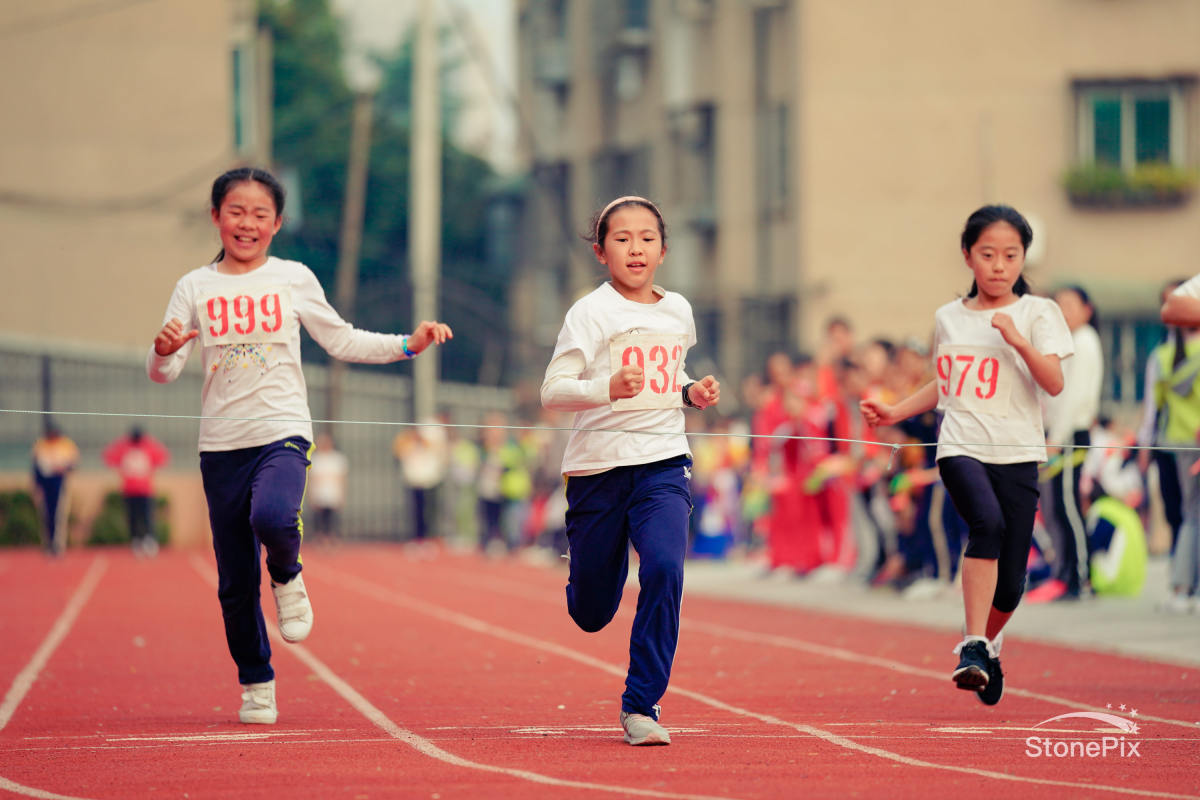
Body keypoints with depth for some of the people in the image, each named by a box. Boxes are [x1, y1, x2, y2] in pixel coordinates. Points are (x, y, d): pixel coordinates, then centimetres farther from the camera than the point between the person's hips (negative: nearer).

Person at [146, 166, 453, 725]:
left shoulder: (293, 279, 5)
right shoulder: (195, 288, 6)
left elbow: (341, 342, 13)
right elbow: (162, 372, 3)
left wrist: (408, 344, 2)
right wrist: (163, 350, -20)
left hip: (282, 432, -2)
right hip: (222, 443, 2)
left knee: (272, 516, -34)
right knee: (234, 581, 3)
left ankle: (287, 575, 0)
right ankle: (255, 685, 21)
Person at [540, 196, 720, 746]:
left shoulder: (678, 311, 10)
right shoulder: (591, 313, -6)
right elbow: (552, 391, -13)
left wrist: (691, 393, 7)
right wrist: (607, 387, -30)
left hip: (663, 461, 2)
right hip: (598, 466, -2)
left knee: (664, 568, -24)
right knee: (591, 614, 7)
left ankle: (641, 704, -14)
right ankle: (578, 569, 47)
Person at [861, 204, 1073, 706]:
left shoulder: (1036, 313, 3)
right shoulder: (948, 318, 13)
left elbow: (1054, 383, -9)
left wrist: (1017, 340, -20)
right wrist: (894, 412, 19)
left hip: (1017, 455, 0)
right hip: (961, 448, 1)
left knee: (1010, 582, -1)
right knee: (988, 522, -31)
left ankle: (987, 646, 30)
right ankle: (973, 647, -29)